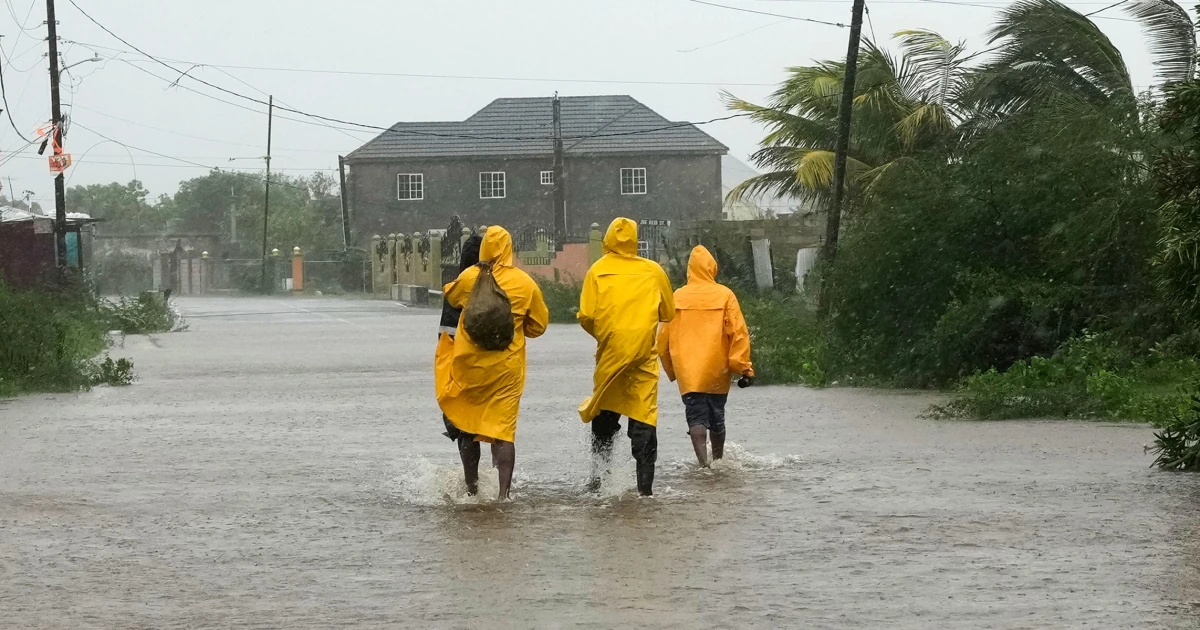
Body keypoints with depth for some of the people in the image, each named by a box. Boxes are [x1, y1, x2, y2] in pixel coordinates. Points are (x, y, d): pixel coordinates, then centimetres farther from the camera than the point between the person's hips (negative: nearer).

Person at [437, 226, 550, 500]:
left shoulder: (469, 277, -6)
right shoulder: (525, 283, -4)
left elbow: (451, 297, 17)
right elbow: (538, 325, 6)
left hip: (469, 365, 0)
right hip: (507, 367, 0)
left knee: (466, 425, 16)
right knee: (503, 429, -2)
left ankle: (471, 486, 23)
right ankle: (504, 493, -12)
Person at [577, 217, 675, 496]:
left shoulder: (597, 271, -1)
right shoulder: (653, 271, 1)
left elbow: (586, 316, -4)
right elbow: (668, 313, 9)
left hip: (609, 352, 1)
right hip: (644, 354, -1)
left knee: (604, 415, 16)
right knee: (644, 417, 0)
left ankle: (598, 476, 15)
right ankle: (645, 485, -4)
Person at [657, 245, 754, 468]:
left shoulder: (677, 297, 2)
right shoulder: (725, 295, -2)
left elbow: (664, 337, 8)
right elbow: (738, 333, -6)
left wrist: (671, 370, 20)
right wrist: (744, 368, -3)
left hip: (687, 372, 0)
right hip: (717, 370, 1)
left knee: (696, 416, -4)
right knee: (717, 417, 17)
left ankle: (703, 463, -22)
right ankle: (719, 460, 31)